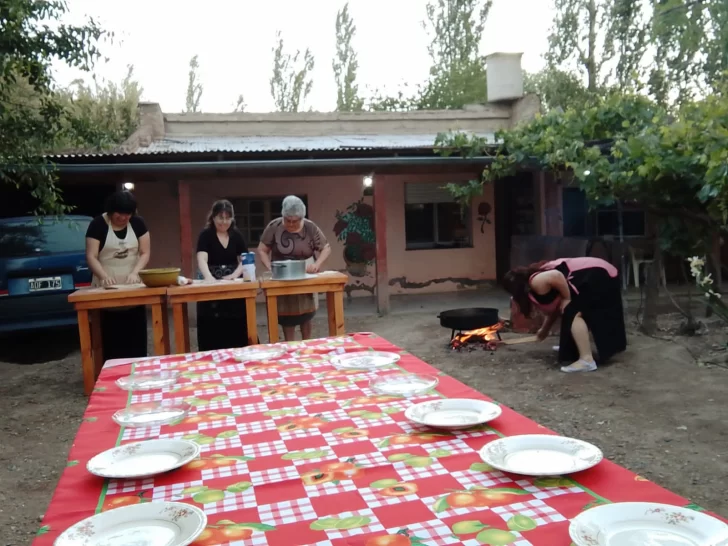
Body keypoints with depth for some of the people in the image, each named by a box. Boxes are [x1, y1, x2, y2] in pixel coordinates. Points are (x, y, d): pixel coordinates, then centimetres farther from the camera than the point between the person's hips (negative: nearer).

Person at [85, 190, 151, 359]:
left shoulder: (137, 223, 3)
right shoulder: (98, 225, -5)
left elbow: (145, 253, 1)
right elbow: (91, 257, -8)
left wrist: (134, 272, -17)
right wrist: (104, 276, -26)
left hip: (133, 288, 2)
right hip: (107, 289, -2)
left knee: (136, 337, 3)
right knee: (111, 338, -3)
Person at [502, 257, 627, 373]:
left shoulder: (536, 283, -13)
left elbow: (556, 276, -31)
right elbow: (554, 309, 29)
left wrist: (567, 299, -18)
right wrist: (544, 330, 42)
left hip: (597, 276, -11)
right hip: (597, 276, 11)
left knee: (573, 314, -18)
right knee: (572, 312, 25)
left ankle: (587, 360, -26)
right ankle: (573, 346, 34)